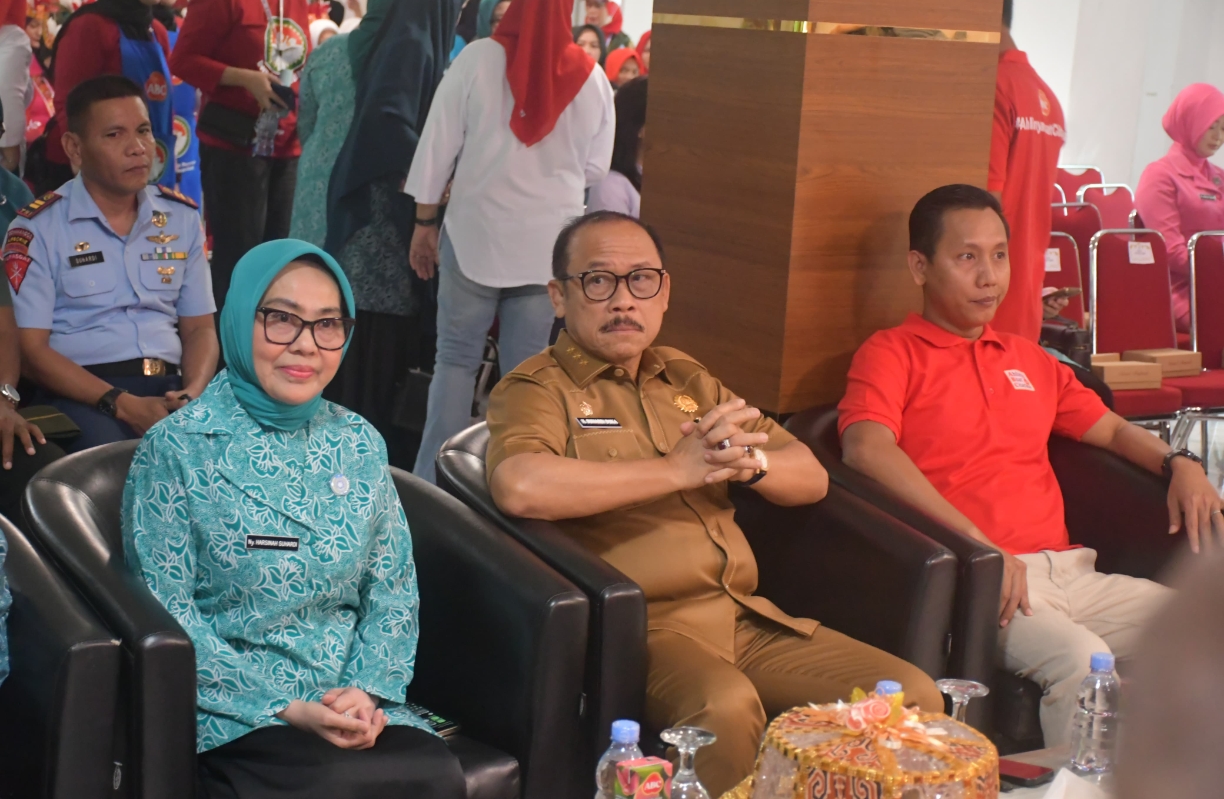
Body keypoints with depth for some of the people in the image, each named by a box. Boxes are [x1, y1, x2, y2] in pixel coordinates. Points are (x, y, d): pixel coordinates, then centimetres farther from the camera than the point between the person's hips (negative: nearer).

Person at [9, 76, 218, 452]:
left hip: (168, 388, 4)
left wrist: (193, 392, -8)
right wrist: (123, 405, -17)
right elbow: (30, 349, -5)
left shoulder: (183, 219, 14)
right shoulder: (37, 229, 1)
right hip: (83, 394, -4)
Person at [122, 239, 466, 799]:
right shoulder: (176, 448, -4)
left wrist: (367, 690, -8)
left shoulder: (359, 444, 10)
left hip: (357, 705, 4)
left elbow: (393, 589, 11)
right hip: (234, 711, -4)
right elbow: (166, 611, -7)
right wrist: (285, 709, -15)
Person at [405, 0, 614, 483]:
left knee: (456, 357, 8)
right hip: (550, 241, 1)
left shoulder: (479, 58, -7)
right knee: (526, 367, 9)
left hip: (477, 231, -1)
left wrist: (425, 221, 6)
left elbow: (438, 144, -4)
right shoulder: (591, 77, -2)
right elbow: (595, 170, 7)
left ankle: (431, 482, 7)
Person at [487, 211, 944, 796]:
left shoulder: (687, 380, 22)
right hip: (642, 627, -6)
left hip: (746, 617, 6)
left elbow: (811, 479, 18)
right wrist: (678, 468, -16)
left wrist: (749, 461, -7)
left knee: (914, 696, -10)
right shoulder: (536, 389, 1)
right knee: (723, 704, -36)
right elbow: (519, 486, -23)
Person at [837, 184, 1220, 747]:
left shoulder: (1028, 359, 27)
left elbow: (1112, 429, 33)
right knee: (1080, 658, -33)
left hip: (1068, 570, 7)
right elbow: (867, 449, -14)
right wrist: (978, 543, -22)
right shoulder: (892, 354, 5)